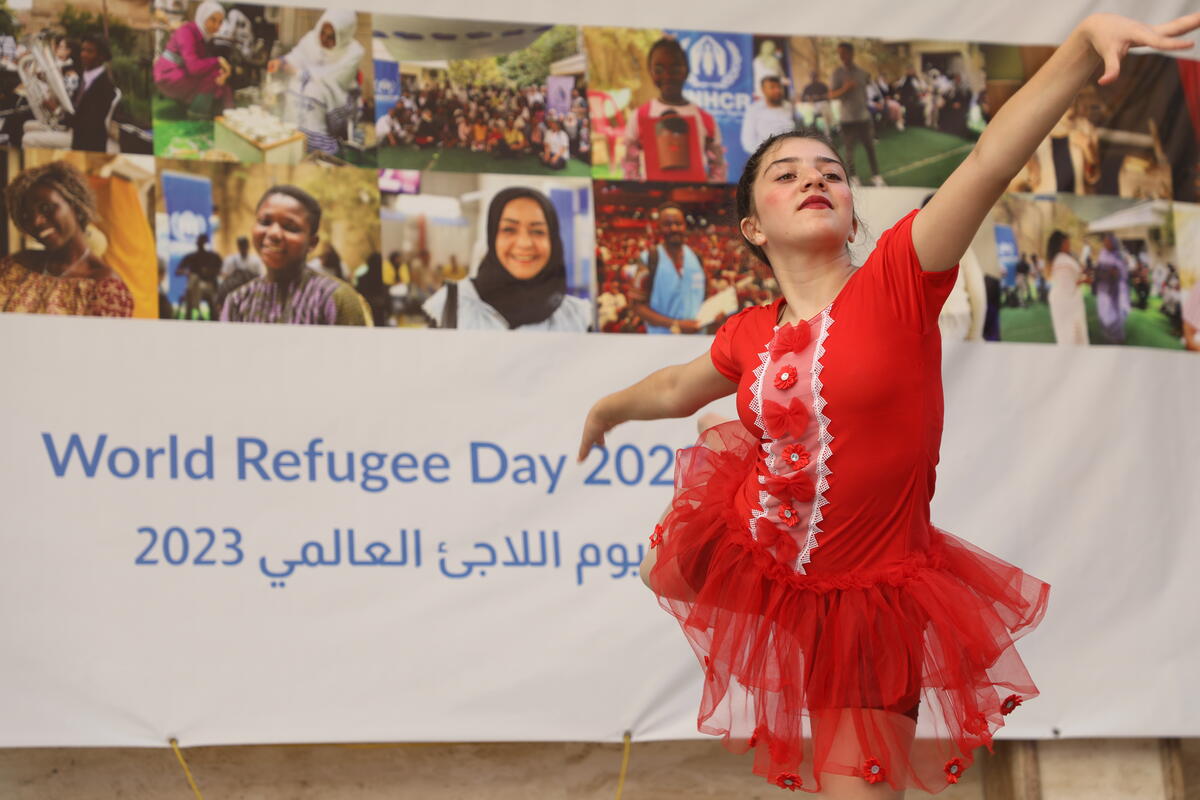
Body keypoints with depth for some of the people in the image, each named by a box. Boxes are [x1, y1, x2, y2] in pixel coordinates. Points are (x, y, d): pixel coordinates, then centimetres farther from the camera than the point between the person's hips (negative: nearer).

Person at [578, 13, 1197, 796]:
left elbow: (990, 159, -29)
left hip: (870, 601, -5)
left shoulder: (897, 280, -15)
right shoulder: (751, 335, -2)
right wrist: (609, 408, 41)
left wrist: (1088, 37, -40)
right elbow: (678, 388, 22)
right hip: (760, 566, 5)